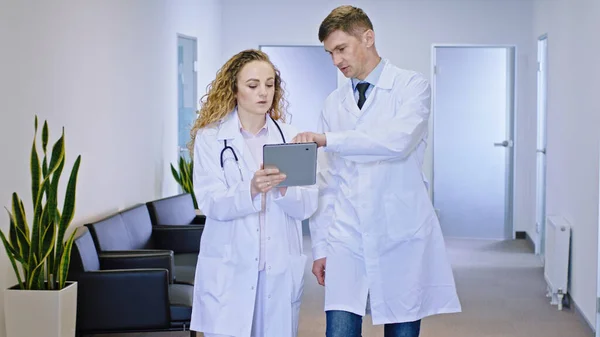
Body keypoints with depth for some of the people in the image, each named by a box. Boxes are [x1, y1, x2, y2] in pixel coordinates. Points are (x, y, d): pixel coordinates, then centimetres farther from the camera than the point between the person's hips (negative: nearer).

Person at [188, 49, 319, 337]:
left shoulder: (289, 137, 7)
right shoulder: (210, 137, -1)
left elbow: (308, 206, 1)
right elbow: (209, 203, -11)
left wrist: (284, 189, -19)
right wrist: (251, 190, -28)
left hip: (281, 269, 3)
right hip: (229, 269, -2)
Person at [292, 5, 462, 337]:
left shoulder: (411, 86, -1)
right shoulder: (334, 103, 12)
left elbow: (399, 140, -22)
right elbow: (326, 181, 12)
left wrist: (327, 139, -26)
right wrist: (319, 246, 8)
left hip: (401, 235, -3)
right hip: (347, 237, 3)